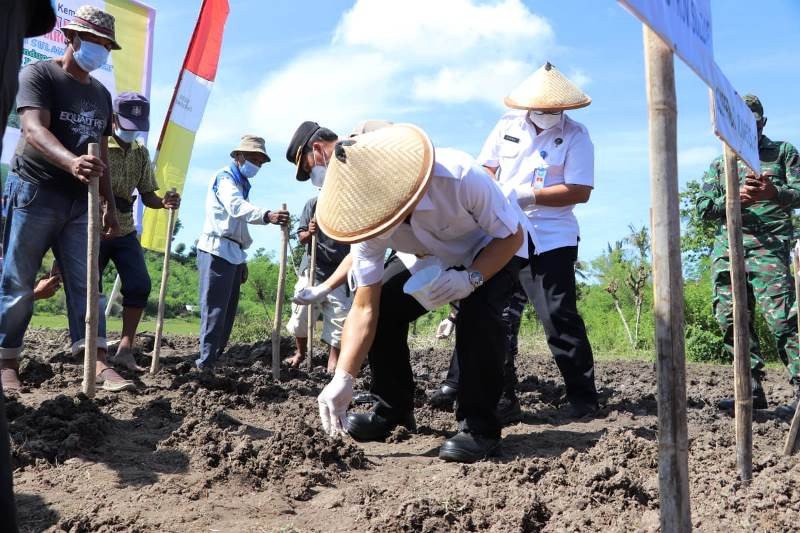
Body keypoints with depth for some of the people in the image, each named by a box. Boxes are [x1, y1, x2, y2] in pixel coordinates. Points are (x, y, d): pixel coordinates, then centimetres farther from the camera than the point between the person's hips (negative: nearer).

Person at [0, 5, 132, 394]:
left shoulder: (101, 93, 16)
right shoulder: (39, 75, -5)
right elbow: (34, 130, -22)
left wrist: (110, 206, 15)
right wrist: (71, 161, -41)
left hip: (79, 201, 6)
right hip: (36, 194, -6)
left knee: (85, 282, -1)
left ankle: (97, 363, -4)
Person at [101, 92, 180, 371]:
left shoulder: (141, 152, 7)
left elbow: (147, 195, 9)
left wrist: (164, 202, -13)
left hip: (124, 230, 5)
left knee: (140, 284, -5)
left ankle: (125, 350, 1)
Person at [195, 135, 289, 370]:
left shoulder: (243, 184, 23)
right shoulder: (224, 177, -7)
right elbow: (236, 207, -29)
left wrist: (242, 260, 23)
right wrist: (266, 215, -46)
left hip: (233, 253, 10)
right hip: (217, 251, -10)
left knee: (228, 311, 9)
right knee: (215, 310, -12)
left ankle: (215, 359, 14)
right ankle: (206, 363, -12)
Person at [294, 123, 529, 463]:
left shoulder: (460, 177, -41)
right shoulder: (369, 216, -26)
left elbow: (512, 236, -26)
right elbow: (365, 307, -26)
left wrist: (471, 278, -43)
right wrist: (343, 378, -35)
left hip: (498, 250, -4)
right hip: (439, 259, 5)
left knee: (477, 313, -33)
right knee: (385, 307, -12)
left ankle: (479, 428, -18)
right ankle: (392, 409, 8)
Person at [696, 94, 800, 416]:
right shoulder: (719, 165, 22)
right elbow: (703, 207, 10)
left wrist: (773, 192, -20)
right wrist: (735, 198, -10)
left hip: (768, 246, -4)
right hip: (727, 247, 4)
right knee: (731, 319, -1)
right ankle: (753, 391, 7)